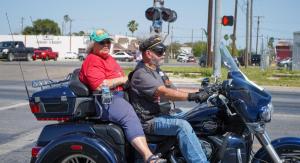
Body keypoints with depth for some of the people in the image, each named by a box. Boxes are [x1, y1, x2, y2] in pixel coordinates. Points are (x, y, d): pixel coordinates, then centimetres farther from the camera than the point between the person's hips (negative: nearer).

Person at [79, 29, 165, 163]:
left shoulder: (108, 58, 26)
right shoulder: (92, 60, -6)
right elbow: (99, 86, -20)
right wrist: (122, 79, -10)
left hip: (119, 96, 11)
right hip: (106, 101, -11)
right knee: (130, 117, -32)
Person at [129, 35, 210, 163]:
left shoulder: (158, 71, 17)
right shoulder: (141, 74, -15)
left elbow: (174, 90, 15)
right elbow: (164, 92, -28)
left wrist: (199, 92, 2)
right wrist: (192, 96, -35)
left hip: (164, 115, 10)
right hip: (150, 121, -10)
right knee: (182, 125, -30)